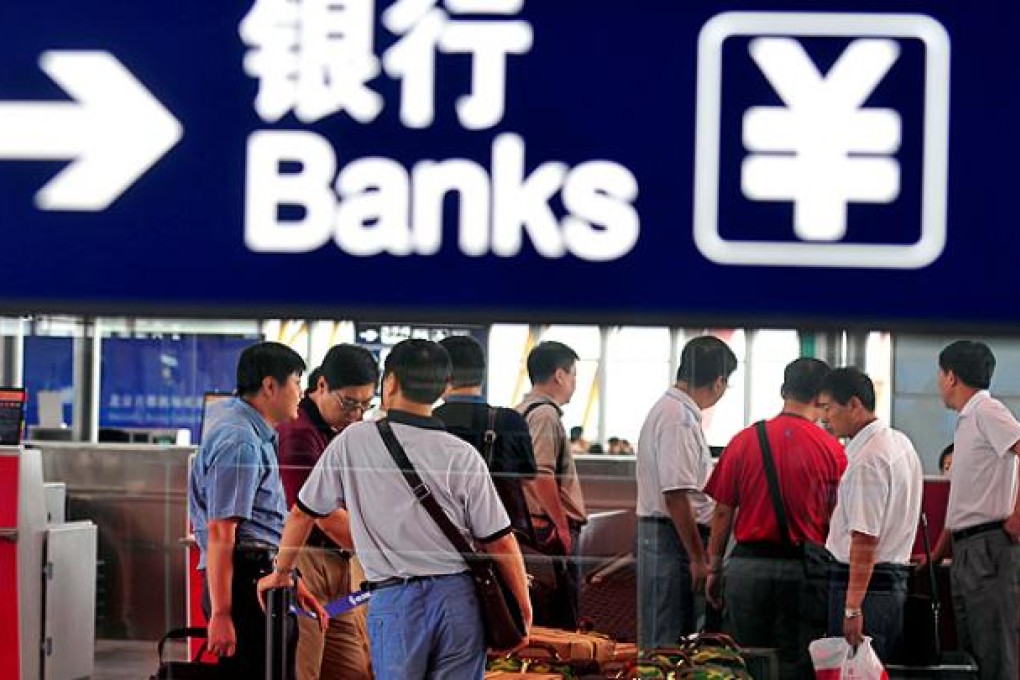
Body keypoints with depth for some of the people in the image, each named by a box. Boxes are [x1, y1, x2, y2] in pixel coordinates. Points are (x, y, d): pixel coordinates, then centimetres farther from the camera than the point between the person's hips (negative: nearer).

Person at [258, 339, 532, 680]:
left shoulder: (353, 442, 0)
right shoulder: (463, 456, -3)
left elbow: (303, 512, 10)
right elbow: (500, 541, -2)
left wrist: (281, 572, 26)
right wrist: (523, 605, 11)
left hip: (393, 601, 0)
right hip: (458, 598, 0)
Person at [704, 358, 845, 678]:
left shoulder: (744, 441, 0)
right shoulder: (832, 449, -4)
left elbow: (722, 513, 3)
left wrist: (713, 569, 12)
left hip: (747, 566, 1)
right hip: (803, 568, -1)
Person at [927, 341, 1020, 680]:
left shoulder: (986, 411, -9)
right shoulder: (966, 421, 20)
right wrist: (935, 556, 24)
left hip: (989, 547, -10)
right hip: (965, 550, 10)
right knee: (969, 652, 11)